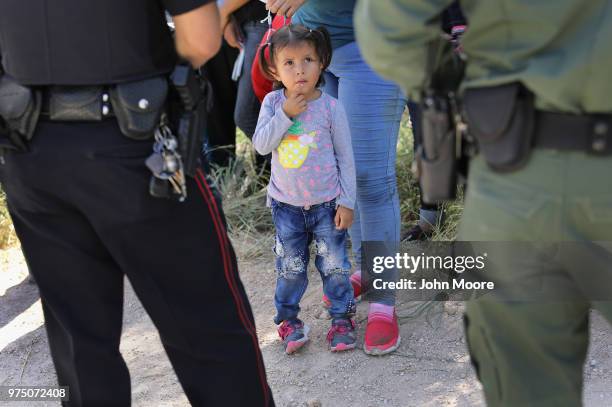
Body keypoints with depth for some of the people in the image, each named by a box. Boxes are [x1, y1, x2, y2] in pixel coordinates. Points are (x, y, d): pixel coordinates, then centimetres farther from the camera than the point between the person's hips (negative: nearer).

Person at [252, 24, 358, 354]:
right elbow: (261, 144, -13)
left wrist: (347, 202, -5)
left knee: (334, 265, 6)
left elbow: (345, 157, -4)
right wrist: (286, 114, -22)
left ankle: (342, 317, 21)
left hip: (326, 203, -1)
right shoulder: (273, 103, -4)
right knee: (290, 268, 9)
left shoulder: (330, 107, -10)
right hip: (286, 204, 1)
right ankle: (288, 319, 25)